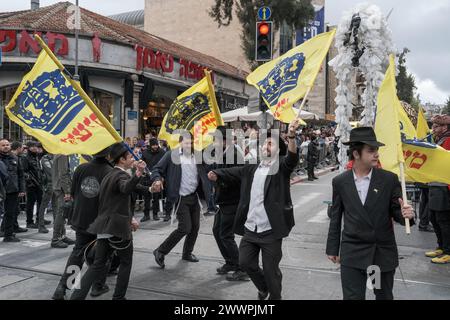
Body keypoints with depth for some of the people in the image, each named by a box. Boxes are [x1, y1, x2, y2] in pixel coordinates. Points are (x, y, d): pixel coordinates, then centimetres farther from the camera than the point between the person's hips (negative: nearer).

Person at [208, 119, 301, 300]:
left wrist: (291, 136, -41)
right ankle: (263, 287, 41)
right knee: (245, 262, 13)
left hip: (271, 230, -5)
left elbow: (292, 158, -23)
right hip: (250, 228, 5)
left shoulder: (281, 167, -4)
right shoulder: (252, 168, 9)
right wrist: (216, 175, -12)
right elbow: (232, 173, 9)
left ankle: (275, 296, 33)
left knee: (270, 269, 6)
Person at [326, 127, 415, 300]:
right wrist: (332, 248, 8)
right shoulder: (340, 182, -3)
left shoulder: (389, 179, -6)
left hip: (384, 253, 1)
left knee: (384, 296, 18)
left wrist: (406, 214, -24)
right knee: (352, 297, 2)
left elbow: (396, 211, 0)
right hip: (352, 253, 0)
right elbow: (336, 217, 5)